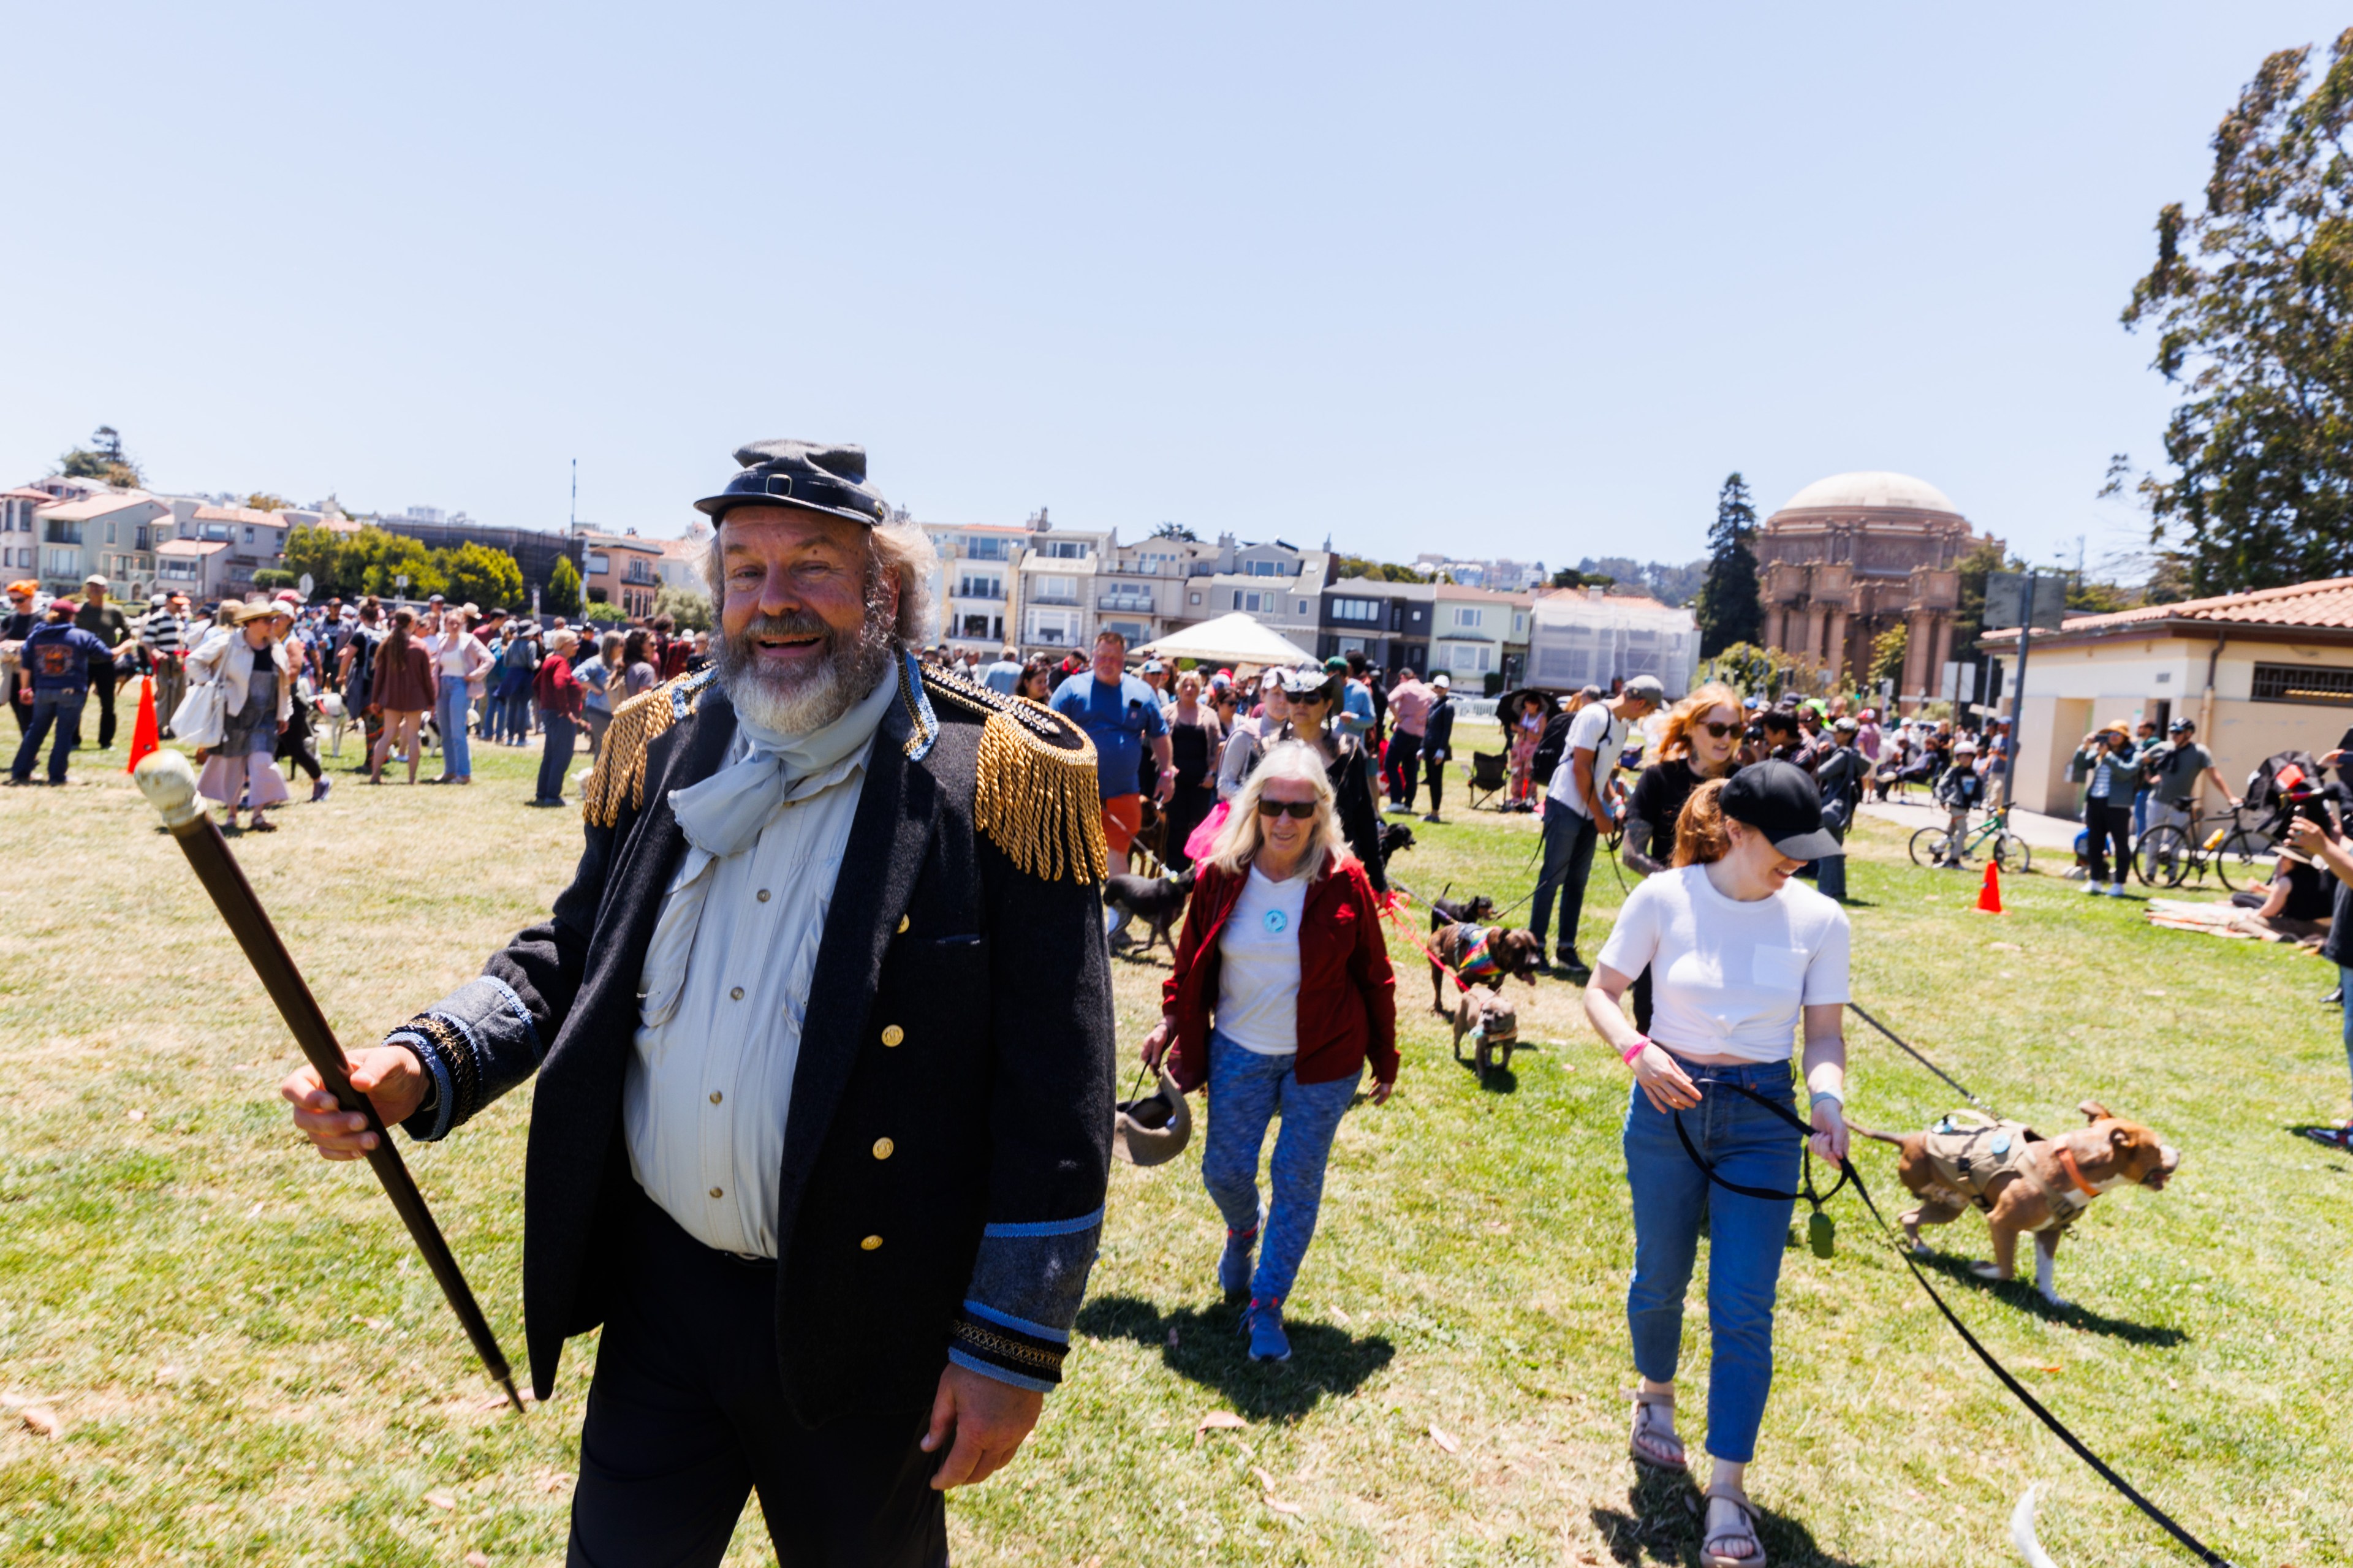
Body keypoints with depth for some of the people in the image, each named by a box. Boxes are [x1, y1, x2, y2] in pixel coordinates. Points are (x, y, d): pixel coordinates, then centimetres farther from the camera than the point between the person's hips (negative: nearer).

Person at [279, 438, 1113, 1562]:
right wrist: (420, 1066, -8)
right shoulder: (662, 750, 1)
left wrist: (1011, 1346, -13)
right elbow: (567, 956, 11)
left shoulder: (1001, 784, -15)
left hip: (862, 1333, -3)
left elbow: (1058, 1099, -15)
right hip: (659, 1289, 4)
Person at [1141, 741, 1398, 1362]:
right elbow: (1192, 961, 8)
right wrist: (1170, 1025, 9)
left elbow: (1373, 974, -2)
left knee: (1297, 1180, 3)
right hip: (1240, 1052, 2)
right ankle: (1242, 1231, 45)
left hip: (1323, 1058, -2)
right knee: (1225, 1170, 9)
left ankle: (1267, 1305, 20)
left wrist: (1385, 1059, 3)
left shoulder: (1344, 881, -11)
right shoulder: (1220, 876, -7)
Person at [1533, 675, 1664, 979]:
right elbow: (1581, 768, -17)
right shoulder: (1595, 715, -15)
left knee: (1578, 880, 9)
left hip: (1591, 811, 8)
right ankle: (1535, 945, 4)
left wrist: (1613, 804, 5)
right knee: (1553, 877, -3)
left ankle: (1566, 947, 15)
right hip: (1566, 805, -8)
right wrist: (1599, 815, -13)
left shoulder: (1623, 724, 12)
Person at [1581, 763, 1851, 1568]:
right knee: (1660, 1278, 15)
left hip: (1762, 1120, 1)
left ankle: (1728, 1491, 10)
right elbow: (1600, 992, -2)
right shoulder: (1664, 898, -11)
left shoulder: (1819, 919, -7)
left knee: (1743, 1306, -1)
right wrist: (1637, 1050, -20)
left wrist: (1828, 1093, -21)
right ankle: (1656, 1395, 46)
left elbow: (1824, 1030, -1)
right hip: (1666, 1107, 0)